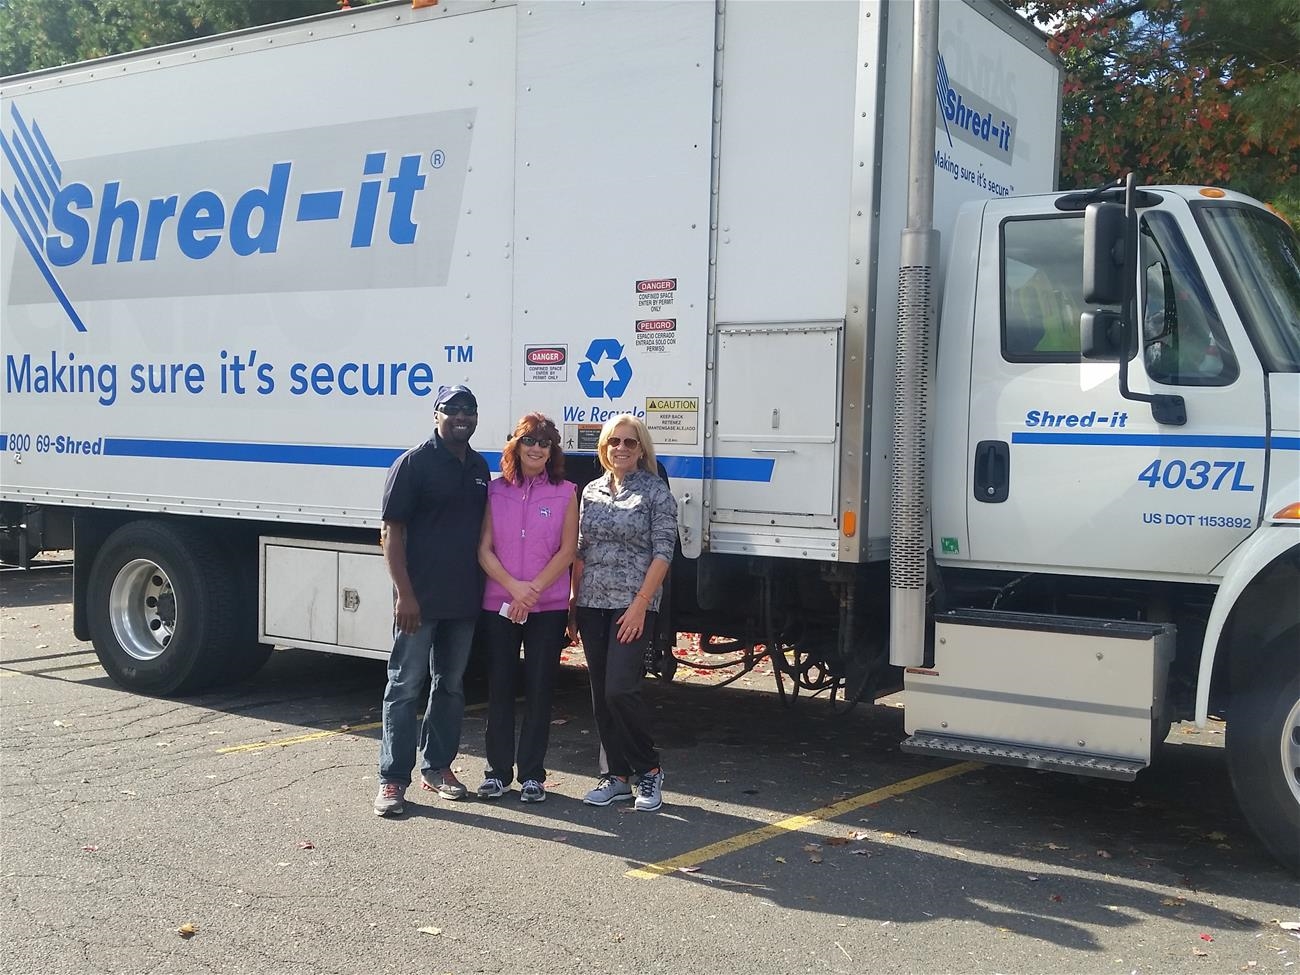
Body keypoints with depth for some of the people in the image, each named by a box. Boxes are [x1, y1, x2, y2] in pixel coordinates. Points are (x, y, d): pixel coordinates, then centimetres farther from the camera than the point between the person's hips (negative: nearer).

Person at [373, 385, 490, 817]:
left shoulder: (480, 467, 11)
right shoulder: (414, 462, -7)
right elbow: (392, 531, -10)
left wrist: (485, 588, 12)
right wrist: (405, 594, -17)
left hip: (465, 600, 7)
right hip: (420, 600, -6)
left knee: (451, 685, 14)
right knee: (406, 687, -2)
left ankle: (437, 765, 26)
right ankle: (393, 778, 3)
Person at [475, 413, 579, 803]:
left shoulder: (565, 492, 3)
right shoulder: (496, 491, 5)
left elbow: (567, 550, -3)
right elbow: (484, 549, 0)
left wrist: (534, 589, -13)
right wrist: (513, 587, -14)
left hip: (548, 607, -1)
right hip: (498, 605, 1)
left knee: (539, 687, 3)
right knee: (499, 686, 5)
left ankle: (532, 774, 12)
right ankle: (497, 770, 15)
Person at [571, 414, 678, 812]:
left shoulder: (655, 492, -3)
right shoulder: (592, 491, 12)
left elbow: (662, 553, -8)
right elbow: (581, 550, 15)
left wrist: (640, 605, -14)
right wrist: (574, 598, 7)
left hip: (633, 606, -5)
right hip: (592, 604, 6)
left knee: (620, 688, -14)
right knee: (601, 694, 7)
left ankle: (649, 769, 4)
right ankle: (616, 777, 16)